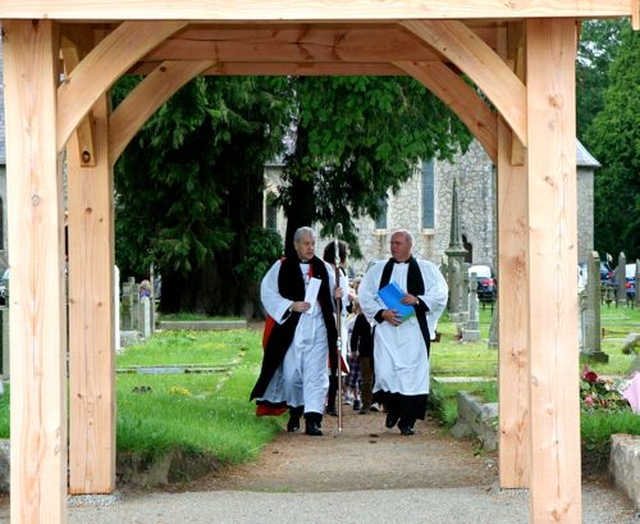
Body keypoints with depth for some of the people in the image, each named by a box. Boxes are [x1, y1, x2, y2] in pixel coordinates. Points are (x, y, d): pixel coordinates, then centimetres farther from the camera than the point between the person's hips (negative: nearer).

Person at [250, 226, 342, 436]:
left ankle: (313, 419, -14)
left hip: (317, 329, 1)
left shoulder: (324, 268, 11)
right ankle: (295, 412, 25)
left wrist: (336, 295, -8)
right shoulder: (282, 267, 2)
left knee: (315, 373, -8)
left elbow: (332, 295, 16)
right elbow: (267, 294, -2)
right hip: (291, 329, -1)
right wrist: (291, 306, -13)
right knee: (292, 372, 5)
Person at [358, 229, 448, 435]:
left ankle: (407, 421, 2)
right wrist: (382, 312, -9)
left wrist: (418, 300, -14)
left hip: (414, 331, -1)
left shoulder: (426, 269, 10)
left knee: (412, 374, -5)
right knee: (385, 372, -8)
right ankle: (393, 409, 19)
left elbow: (440, 293, 2)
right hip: (386, 329, 1)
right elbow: (364, 295, 7)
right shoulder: (378, 269, 14)